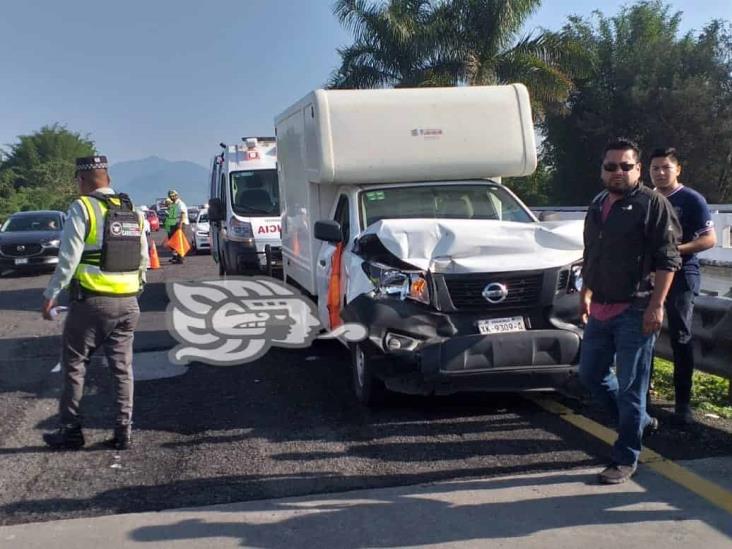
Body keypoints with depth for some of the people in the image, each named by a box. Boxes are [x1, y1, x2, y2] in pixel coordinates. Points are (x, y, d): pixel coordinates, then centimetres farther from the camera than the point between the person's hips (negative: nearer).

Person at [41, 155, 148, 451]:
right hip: (127, 303, 6)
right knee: (122, 367, 11)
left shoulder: (82, 208, -8)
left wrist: (50, 294, -5)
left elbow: (68, 258, -12)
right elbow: (143, 258, 12)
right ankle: (123, 430, 13)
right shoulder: (133, 211, 11)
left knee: (74, 365, 9)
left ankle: (71, 430, 13)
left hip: (92, 301, -5)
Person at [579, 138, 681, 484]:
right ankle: (639, 420, 35)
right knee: (590, 374, 15)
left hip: (635, 312, -8)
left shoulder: (652, 204, -8)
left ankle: (626, 459, 11)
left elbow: (667, 260, -13)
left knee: (630, 387, -1)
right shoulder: (597, 206, 15)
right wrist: (585, 295, 23)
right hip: (600, 310, 8)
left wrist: (656, 305, -20)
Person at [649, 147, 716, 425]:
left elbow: (710, 239, -9)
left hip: (681, 278, -5)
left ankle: (683, 402, 1)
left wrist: (676, 249, -21)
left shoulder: (692, 199, -4)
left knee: (680, 338, -4)